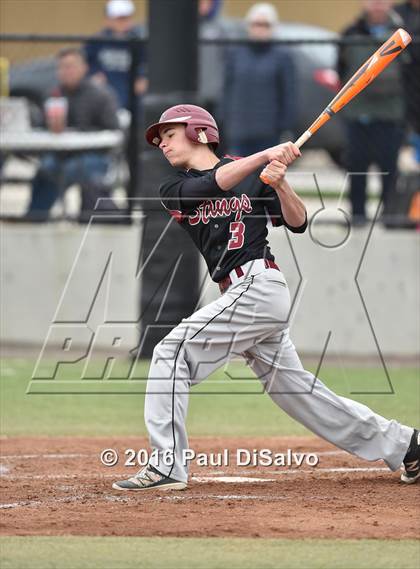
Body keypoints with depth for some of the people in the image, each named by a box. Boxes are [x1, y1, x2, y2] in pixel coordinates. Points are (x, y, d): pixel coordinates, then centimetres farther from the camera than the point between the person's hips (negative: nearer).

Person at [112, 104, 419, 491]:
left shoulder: (254, 174, 3)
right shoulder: (174, 190, 14)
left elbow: (298, 223, 0)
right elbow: (210, 185, -8)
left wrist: (278, 183, -17)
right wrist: (266, 156, -18)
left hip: (257, 284, -7)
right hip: (243, 295, 7)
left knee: (173, 352, -17)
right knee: (294, 390, 10)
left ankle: (166, 465, -21)